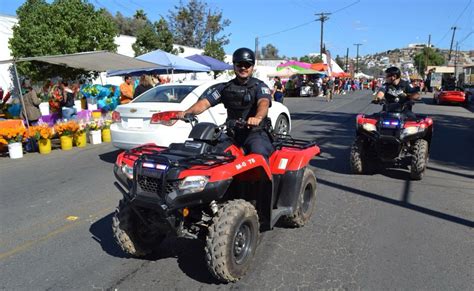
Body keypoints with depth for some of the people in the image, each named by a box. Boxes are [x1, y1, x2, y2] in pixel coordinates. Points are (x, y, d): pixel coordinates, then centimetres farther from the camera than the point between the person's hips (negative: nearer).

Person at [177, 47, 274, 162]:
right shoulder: (225, 87, 14)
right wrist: (187, 112, -15)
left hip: (256, 132, -4)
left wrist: (258, 117, -44)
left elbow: (264, 103, -20)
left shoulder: (259, 86, 1)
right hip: (232, 133, 4)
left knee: (259, 152, -31)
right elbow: (205, 102, 4)